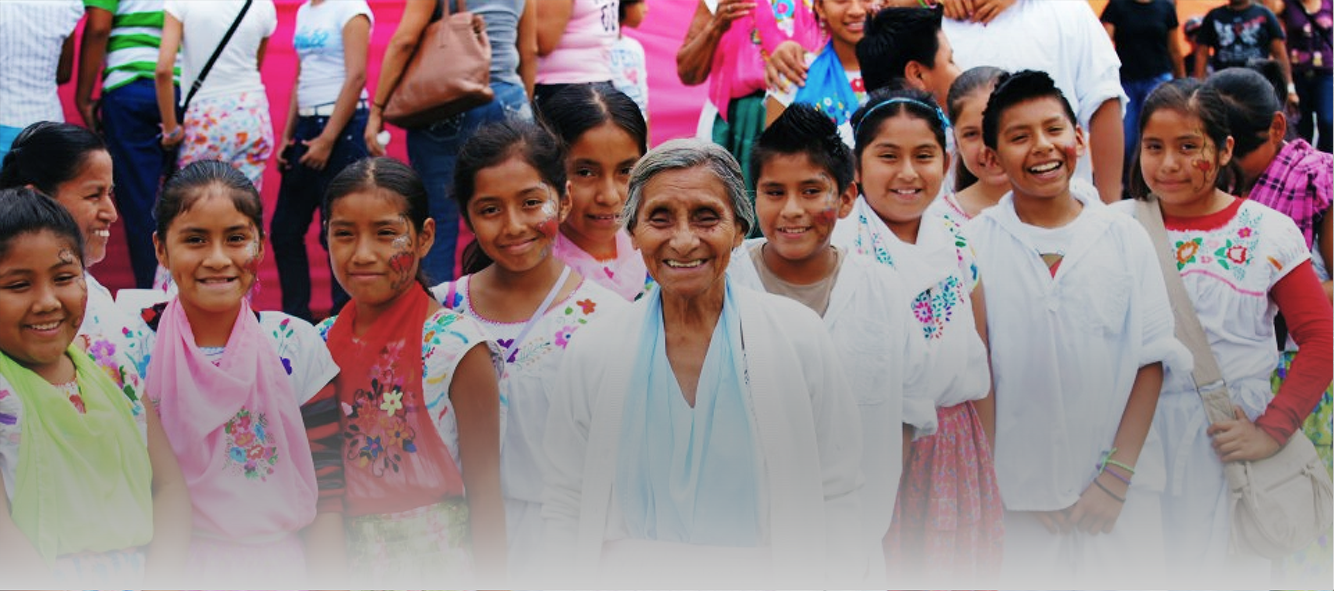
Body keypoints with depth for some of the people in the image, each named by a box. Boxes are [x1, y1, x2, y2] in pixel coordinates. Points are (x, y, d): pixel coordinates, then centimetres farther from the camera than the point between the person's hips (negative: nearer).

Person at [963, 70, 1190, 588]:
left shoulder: (1126, 238, 2)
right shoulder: (974, 246, -2)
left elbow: (1151, 360, 0)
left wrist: (1117, 476, -6)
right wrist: (1003, 485, -5)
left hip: (1122, 494, 1)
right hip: (1013, 498, -1)